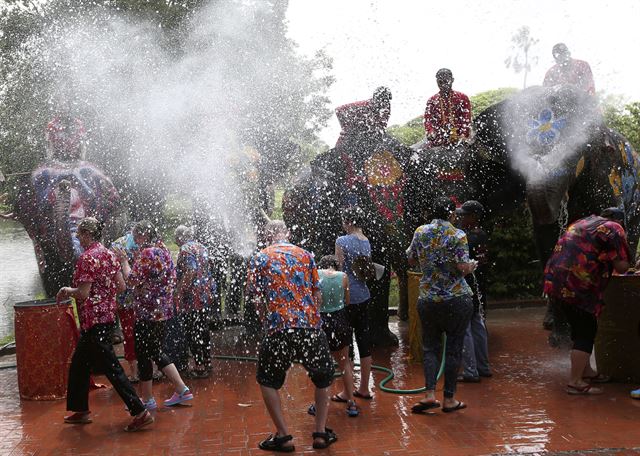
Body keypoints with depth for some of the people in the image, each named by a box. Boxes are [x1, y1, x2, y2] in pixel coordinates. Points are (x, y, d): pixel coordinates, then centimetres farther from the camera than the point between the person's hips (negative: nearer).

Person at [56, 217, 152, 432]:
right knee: (79, 364, 20)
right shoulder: (109, 255, 10)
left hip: (94, 321, -9)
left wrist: (66, 290, -2)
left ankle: (140, 412, -7)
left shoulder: (87, 257, -16)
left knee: (111, 368, -7)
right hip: (108, 316, 9)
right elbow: (121, 286, 10)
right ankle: (81, 410, 29)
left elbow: (83, 293, -20)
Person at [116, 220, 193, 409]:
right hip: (162, 310, 9)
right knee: (156, 352, 17)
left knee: (143, 354, 2)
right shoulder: (164, 250, 12)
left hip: (147, 312, -9)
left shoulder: (147, 253, -15)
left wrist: (124, 260, -4)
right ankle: (182, 390, 15)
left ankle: (147, 399, 11)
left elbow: (132, 280, -17)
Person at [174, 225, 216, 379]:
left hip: (192, 298, -8)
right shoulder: (202, 248, 13)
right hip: (206, 296, 8)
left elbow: (190, 272, -24)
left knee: (192, 333, 0)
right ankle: (207, 363, 23)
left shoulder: (186, 250, -13)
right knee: (204, 330, 15)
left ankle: (200, 367, 2)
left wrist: (180, 293, -20)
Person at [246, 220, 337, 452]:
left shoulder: (259, 259, 6)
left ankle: (283, 436, 13)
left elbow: (256, 297, 3)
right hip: (311, 326, 2)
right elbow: (317, 293, 11)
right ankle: (321, 433, 20)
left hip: (278, 329, -2)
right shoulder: (305, 255, 11)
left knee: (267, 380, 18)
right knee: (323, 378, 23)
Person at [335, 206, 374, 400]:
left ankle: (348, 391, 7)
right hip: (364, 296, 7)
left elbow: (340, 270, -11)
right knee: (364, 341, 11)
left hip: (348, 297, -7)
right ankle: (364, 388, 21)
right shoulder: (367, 242, 8)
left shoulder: (342, 242, -12)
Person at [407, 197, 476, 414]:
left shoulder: (420, 232, 1)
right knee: (454, 348, 7)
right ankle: (449, 399, 12)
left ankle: (430, 394, -1)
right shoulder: (457, 235, -10)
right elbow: (463, 268, -15)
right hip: (457, 299, -3)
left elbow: (411, 260, 12)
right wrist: (473, 265, 6)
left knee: (430, 347, 12)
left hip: (428, 299, 3)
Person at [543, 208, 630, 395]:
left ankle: (586, 371, 32)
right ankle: (575, 382, -1)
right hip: (577, 287, -8)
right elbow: (622, 267, -5)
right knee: (586, 333, -1)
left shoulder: (581, 223, 23)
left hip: (554, 282, 8)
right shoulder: (613, 229, 0)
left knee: (581, 329, 21)